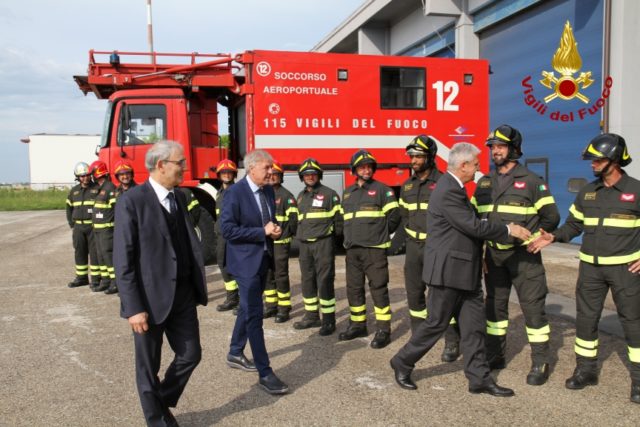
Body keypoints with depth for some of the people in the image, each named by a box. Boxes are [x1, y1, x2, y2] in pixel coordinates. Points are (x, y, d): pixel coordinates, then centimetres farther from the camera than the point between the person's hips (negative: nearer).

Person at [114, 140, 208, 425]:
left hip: (183, 295, 6)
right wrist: (134, 308, -17)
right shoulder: (131, 202, -14)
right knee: (148, 366, 11)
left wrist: (197, 287, 6)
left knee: (190, 355, 12)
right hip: (150, 298, -6)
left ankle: (163, 402, 38)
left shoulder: (179, 197, 7)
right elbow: (123, 260, -15)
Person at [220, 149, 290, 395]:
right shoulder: (235, 193, -15)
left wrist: (274, 231, -4)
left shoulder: (268, 190, 7)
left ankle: (235, 353, 37)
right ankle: (265, 373, -2)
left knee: (247, 309, 19)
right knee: (254, 315, -7)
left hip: (263, 259, 8)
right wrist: (263, 232, -20)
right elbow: (227, 229, -20)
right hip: (246, 261, -8)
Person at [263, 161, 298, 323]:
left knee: (281, 276, -3)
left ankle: (284, 309, 5)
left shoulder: (286, 195, -6)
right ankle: (271, 306, 24)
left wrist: (284, 233, -12)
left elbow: (293, 218, -11)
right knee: (267, 275, 12)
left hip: (280, 243, -6)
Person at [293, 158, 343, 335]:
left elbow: (338, 218, -4)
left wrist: (334, 235, -1)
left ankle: (329, 320, 0)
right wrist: (301, 235, 16)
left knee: (325, 281, -6)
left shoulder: (329, 194, -4)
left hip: (323, 243, -6)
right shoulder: (301, 196, 16)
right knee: (308, 281, 10)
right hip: (304, 244, 7)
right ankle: (312, 316, 22)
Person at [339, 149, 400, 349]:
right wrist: (350, 237, 15)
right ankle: (358, 325, 25)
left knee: (378, 289, -4)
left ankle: (384, 330, 2)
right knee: (354, 289, 12)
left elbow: (393, 216, -4)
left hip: (375, 249, -6)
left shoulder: (382, 189, -2)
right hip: (352, 249, 6)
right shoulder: (347, 193, 16)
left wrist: (380, 234, 3)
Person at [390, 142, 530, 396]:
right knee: (436, 323, 3)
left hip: (463, 271, 10)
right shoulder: (448, 191, -20)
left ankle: (479, 378, 17)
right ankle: (402, 364, 20)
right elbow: (473, 226, -22)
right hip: (447, 271, -10)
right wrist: (508, 230, -10)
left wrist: (478, 256, 18)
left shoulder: (454, 187, 12)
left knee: (473, 325, 10)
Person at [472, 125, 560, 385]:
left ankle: (540, 364, 11)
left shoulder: (531, 181, -5)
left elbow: (551, 217, -4)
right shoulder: (484, 183, 10)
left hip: (523, 255, -5)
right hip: (493, 255, 5)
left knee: (533, 307, -1)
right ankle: (495, 356, 26)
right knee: (494, 305, 13)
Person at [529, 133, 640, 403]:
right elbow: (574, 224, 13)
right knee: (585, 318, 9)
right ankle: (586, 370, 23)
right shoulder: (587, 192, 7)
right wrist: (553, 237, -4)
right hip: (591, 267, 4)